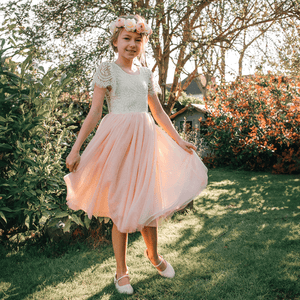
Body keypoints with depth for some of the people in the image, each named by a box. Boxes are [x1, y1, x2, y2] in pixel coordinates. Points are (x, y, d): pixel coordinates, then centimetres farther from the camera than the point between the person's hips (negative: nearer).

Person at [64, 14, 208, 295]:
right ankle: (121, 270, 18)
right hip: (117, 139, -4)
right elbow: (94, 113, -4)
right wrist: (76, 149, -10)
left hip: (145, 139, 4)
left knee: (148, 201, 8)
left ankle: (153, 254, 35)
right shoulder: (107, 69, 1)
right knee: (120, 206, 2)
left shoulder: (146, 74, 14)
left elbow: (159, 112, 20)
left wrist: (179, 140, 17)